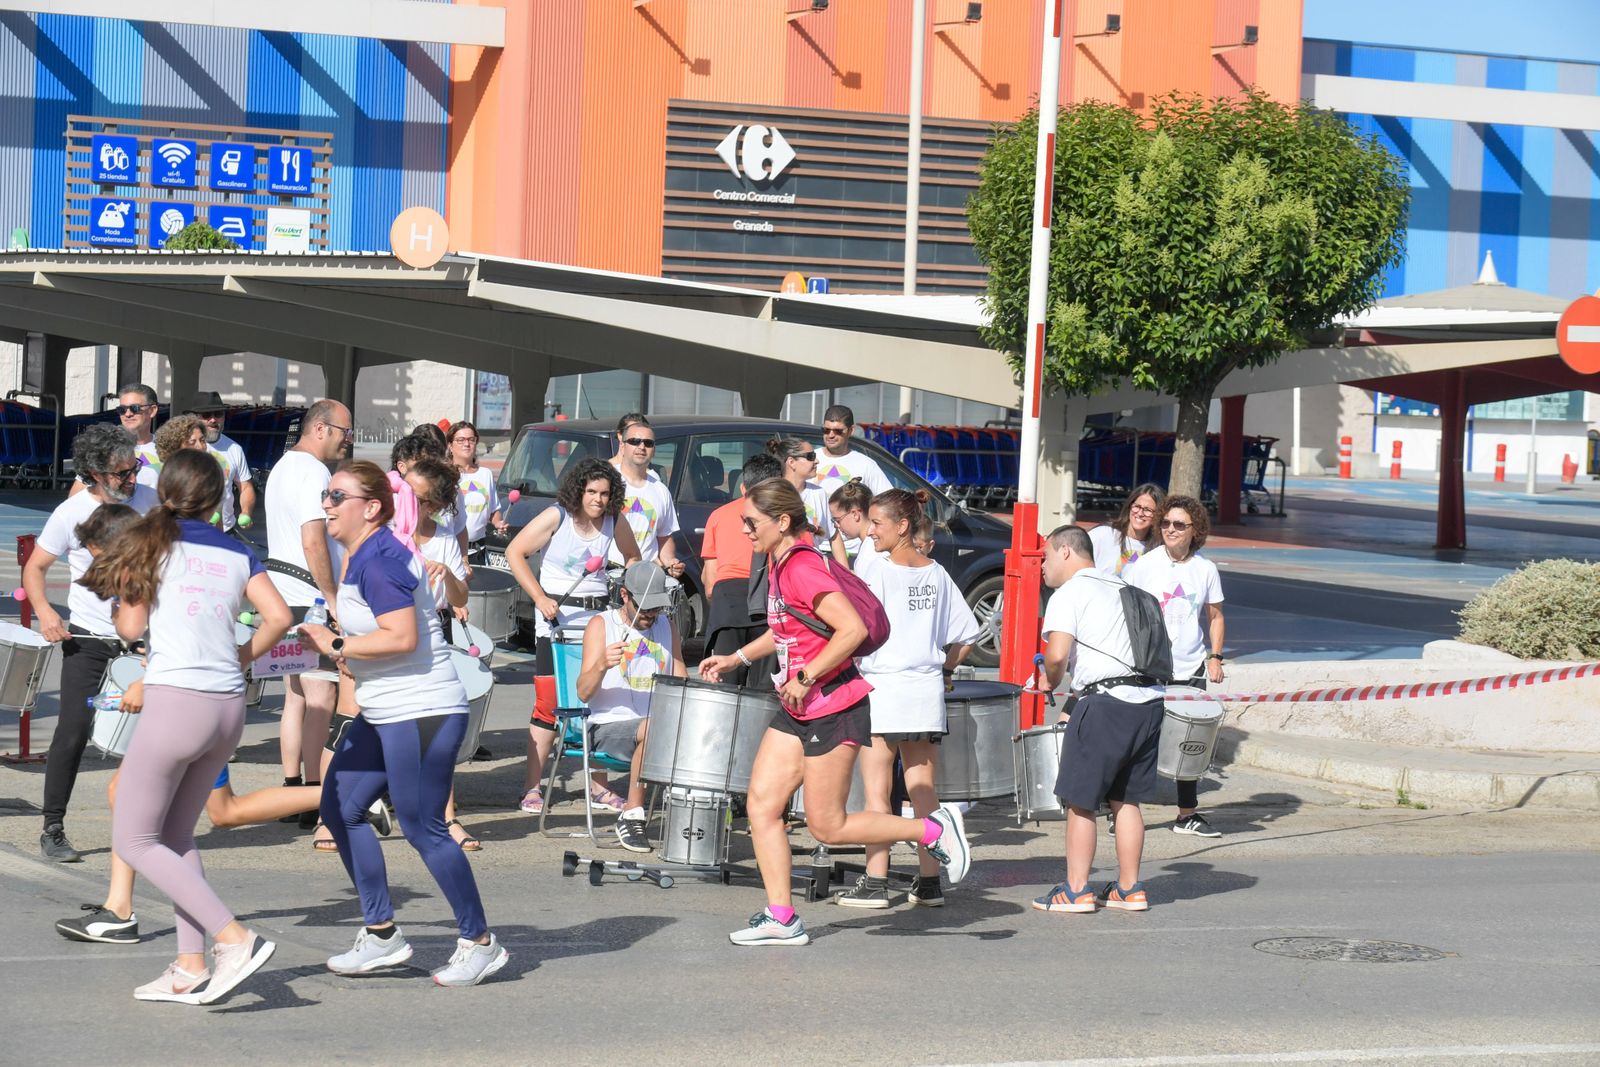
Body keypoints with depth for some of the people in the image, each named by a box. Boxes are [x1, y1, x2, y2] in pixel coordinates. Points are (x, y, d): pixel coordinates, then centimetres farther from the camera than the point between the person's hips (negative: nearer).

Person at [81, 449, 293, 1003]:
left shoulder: (153, 543, 0)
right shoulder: (238, 554, 11)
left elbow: (131, 627, -1)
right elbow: (279, 616, 0)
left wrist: (123, 594, 19)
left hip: (175, 702, -6)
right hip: (229, 707, 6)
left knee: (134, 841, 3)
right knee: (175, 835, 18)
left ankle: (234, 937, -11)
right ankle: (191, 968, 11)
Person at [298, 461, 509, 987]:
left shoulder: (379, 562, -18)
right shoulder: (358, 558, 13)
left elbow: (402, 637, -26)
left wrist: (337, 646, -17)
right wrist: (332, 641, 12)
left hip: (422, 711, -11)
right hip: (383, 712, 11)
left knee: (422, 827, -5)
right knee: (340, 809, 10)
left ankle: (479, 943, 8)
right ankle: (382, 935, 17)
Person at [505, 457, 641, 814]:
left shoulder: (614, 523, 3)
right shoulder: (556, 518, -9)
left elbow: (632, 557, 20)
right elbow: (515, 552, -7)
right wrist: (540, 598, -14)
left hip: (598, 614, 4)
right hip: (556, 615, -4)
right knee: (549, 702, -6)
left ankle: (598, 787, 13)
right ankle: (531, 787, 1)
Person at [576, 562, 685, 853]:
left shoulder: (666, 627, 16)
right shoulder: (601, 625, 1)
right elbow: (583, 693, -7)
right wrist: (602, 665, -27)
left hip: (661, 724, 4)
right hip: (610, 727, -4)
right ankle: (631, 816, -24)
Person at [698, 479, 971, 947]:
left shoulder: (802, 567, -20)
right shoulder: (779, 562, 10)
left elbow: (853, 629, -28)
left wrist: (805, 678, -22)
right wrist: (736, 658, 20)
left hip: (834, 709, -10)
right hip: (799, 711, 10)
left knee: (828, 827, -2)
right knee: (761, 806, 3)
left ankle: (935, 830, 10)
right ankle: (780, 917, 6)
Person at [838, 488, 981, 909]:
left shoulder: (879, 571, -10)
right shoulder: (936, 574, 8)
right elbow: (966, 633, 10)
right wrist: (945, 669, 21)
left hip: (882, 687, -6)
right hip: (927, 691, 6)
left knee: (876, 789, 0)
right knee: (923, 789, 10)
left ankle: (875, 882, 0)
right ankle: (929, 882, 11)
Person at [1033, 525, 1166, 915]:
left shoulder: (1068, 594, -4)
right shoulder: (1121, 589, 21)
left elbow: (1057, 654, -17)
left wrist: (1050, 681, 4)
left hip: (1105, 702, -7)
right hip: (1148, 699, 8)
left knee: (1080, 800, 3)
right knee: (1126, 799, 16)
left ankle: (1076, 890, 5)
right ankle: (1129, 888, 18)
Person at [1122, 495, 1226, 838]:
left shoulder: (1205, 569, 5)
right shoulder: (1144, 565, -2)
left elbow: (1215, 617, 14)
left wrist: (1214, 657, 4)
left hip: (1191, 669, 3)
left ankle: (1188, 814, 16)